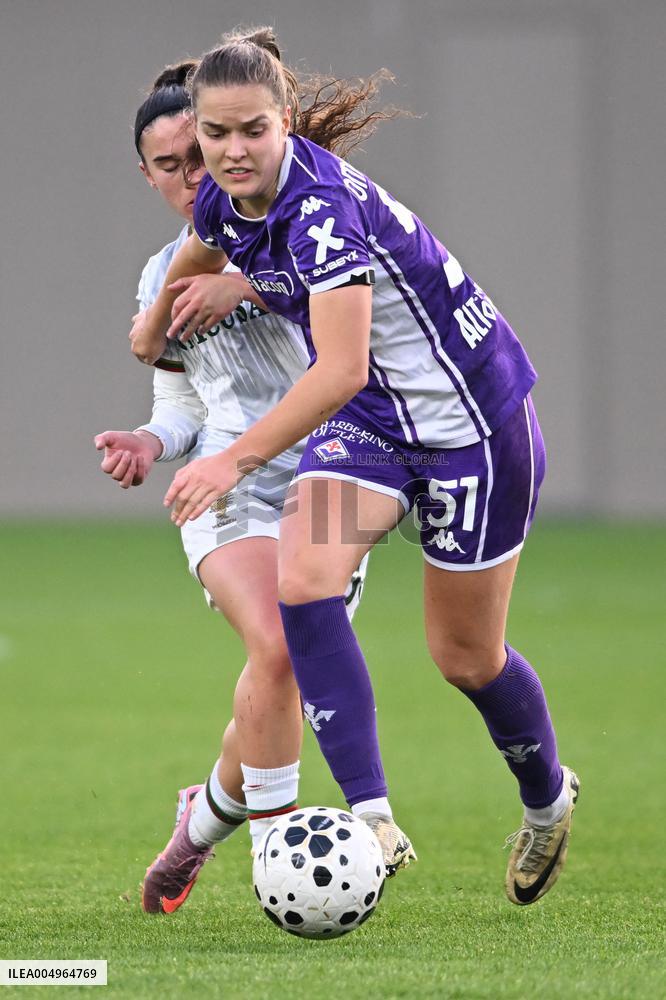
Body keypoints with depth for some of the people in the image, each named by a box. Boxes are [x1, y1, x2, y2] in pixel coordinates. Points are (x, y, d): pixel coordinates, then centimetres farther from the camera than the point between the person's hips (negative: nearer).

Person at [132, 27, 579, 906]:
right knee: (301, 580, -19)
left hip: (470, 413, -7)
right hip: (370, 416, 7)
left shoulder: (321, 208, -30)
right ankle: (371, 818, -20)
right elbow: (202, 252, 21)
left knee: (464, 655, 5)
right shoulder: (223, 201, -5)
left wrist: (236, 460, -36)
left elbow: (341, 371, -36)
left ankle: (549, 801, 36)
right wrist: (157, 324, 37)